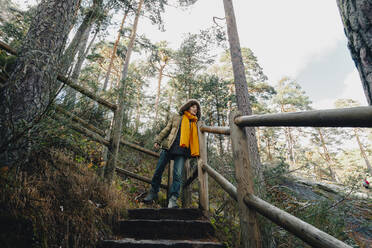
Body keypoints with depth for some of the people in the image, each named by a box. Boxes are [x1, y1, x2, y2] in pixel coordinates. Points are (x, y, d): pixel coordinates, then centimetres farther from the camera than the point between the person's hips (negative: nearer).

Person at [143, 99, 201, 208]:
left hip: (182, 151, 1)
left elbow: (195, 140, 24)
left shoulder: (195, 123, 21)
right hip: (169, 147, -1)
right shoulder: (176, 117, 14)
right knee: (158, 171, 5)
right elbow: (166, 129, 10)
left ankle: (173, 199, -7)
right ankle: (153, 192, 24)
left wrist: (195, 153, 15)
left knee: (178, 175, -12)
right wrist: (158, 140, 0)